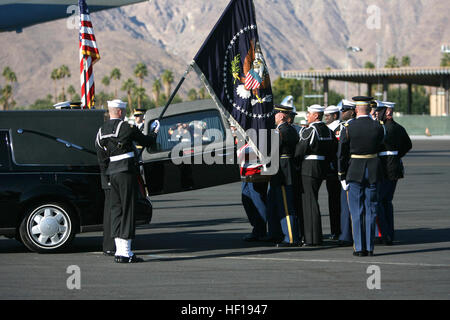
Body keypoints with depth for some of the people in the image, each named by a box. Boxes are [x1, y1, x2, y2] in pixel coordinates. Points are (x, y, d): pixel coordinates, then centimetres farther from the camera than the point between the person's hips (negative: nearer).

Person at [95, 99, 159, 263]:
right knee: (127, 210, -4)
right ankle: (125, 252, -6)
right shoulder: (126, 127, -9)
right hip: (126, 171, -7)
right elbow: (147, 142, 1)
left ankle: (119, 250, 10)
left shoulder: (101, 131, 11)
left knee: (116, 209, 11)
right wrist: (154, 131, 19)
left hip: (111, 173, 7)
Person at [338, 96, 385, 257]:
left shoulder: (348, 128, -8)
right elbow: (380, 147, 9)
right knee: (370, 210, 8)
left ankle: (359, 247, 1)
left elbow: (342, 153, -5)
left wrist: (342, 176, 3)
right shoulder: (378, 127, -3)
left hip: (354, 171, -2)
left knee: (357, 211, 3)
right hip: (373, 171, 2)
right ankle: (369, 247, 8)